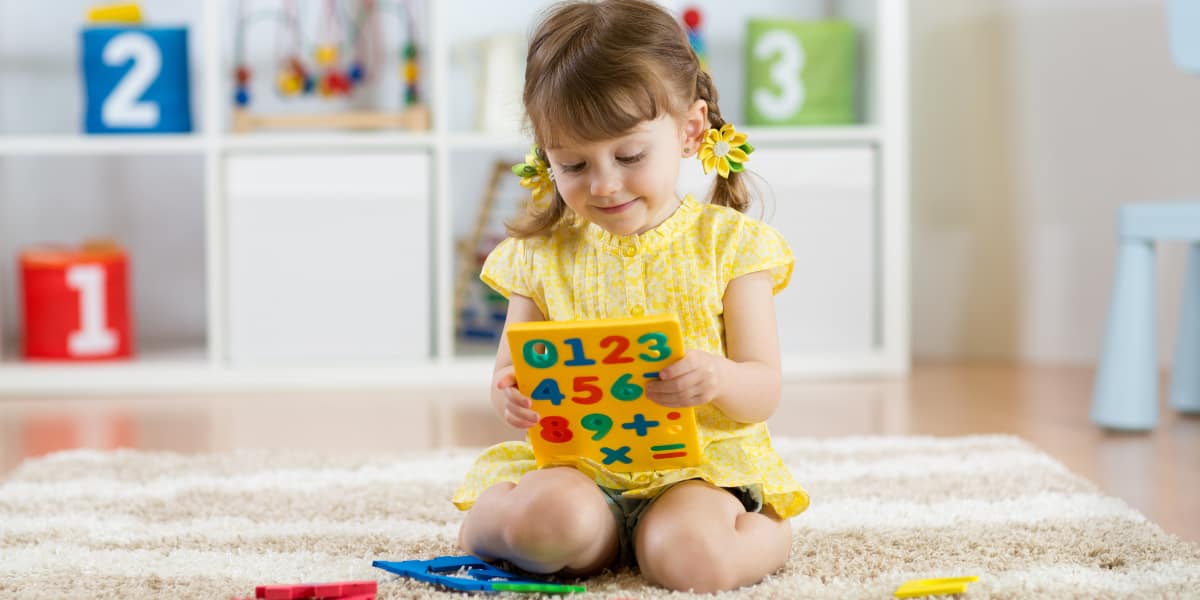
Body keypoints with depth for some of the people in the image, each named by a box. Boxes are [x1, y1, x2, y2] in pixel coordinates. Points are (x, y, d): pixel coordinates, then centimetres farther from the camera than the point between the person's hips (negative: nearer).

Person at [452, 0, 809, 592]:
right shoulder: (541, 254, 6)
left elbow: (764, 392, -2)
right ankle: (485, 523, 0)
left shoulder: (729, 243, 1)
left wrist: (717, 378, -26)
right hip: (577, 465, 2)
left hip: (702, 463, -1)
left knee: (687, 556, -32)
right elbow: (511, 371, 10)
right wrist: (510, 394, -16)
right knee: (549, 515, -32)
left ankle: (765, 530, -1)